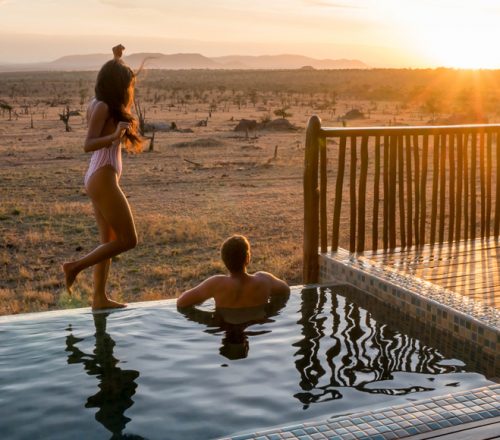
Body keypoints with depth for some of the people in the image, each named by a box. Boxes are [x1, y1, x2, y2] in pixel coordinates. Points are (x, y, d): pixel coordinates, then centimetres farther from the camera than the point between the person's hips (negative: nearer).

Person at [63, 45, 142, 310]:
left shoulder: (99, 104, 13)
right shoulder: (102, 108, -13)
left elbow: (112, 81, 36)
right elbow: (88, 145, -23)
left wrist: (116, 59, 27)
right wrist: (115, 136, -37)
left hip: (98, 178, 10)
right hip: (103, 179, -10)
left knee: (109, 240, 11)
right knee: (128, 240, -5)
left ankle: (100, 298, 13)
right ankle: (76, 266, -1)